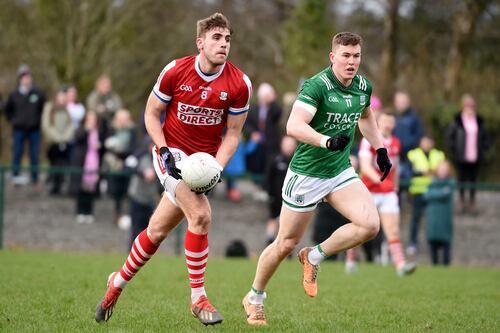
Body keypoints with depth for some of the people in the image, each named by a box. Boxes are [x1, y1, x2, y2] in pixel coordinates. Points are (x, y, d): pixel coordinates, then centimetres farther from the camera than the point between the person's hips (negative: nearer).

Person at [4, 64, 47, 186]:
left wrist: (39, 120, 3)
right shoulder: (14, 95, 1)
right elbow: (7, 109, 16)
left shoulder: (39, 94, -1)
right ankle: (15, 176, 8)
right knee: (17, 154, 0)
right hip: (18, 130, 0)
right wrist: (12, 120, 6)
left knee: (34, 155, 4)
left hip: (34, 129, 0)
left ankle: (35, 179, 10)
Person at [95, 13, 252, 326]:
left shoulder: (239, 84, -9)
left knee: (157, 231, 8)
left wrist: (216, 168, -15)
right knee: (201, 215, -24)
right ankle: (198, 298, -13)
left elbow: (232, 133, 0)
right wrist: (164, 152, -14)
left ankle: (118, 283, 32)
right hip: (172, 153, -3)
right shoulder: (175, 71, -11)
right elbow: (151, 114, 0)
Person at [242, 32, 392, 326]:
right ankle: (254, 298, 29)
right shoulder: (317, 86, -20)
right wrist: (327, 141, -47)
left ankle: (315, 257, 5)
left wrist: (380, 149, 18)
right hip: (306, 175, -5)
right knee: (286, 244, 5)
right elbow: (294, 126, -33)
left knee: (370, 225, -18)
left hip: (341, 172, 6)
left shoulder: (363, 86, 1)